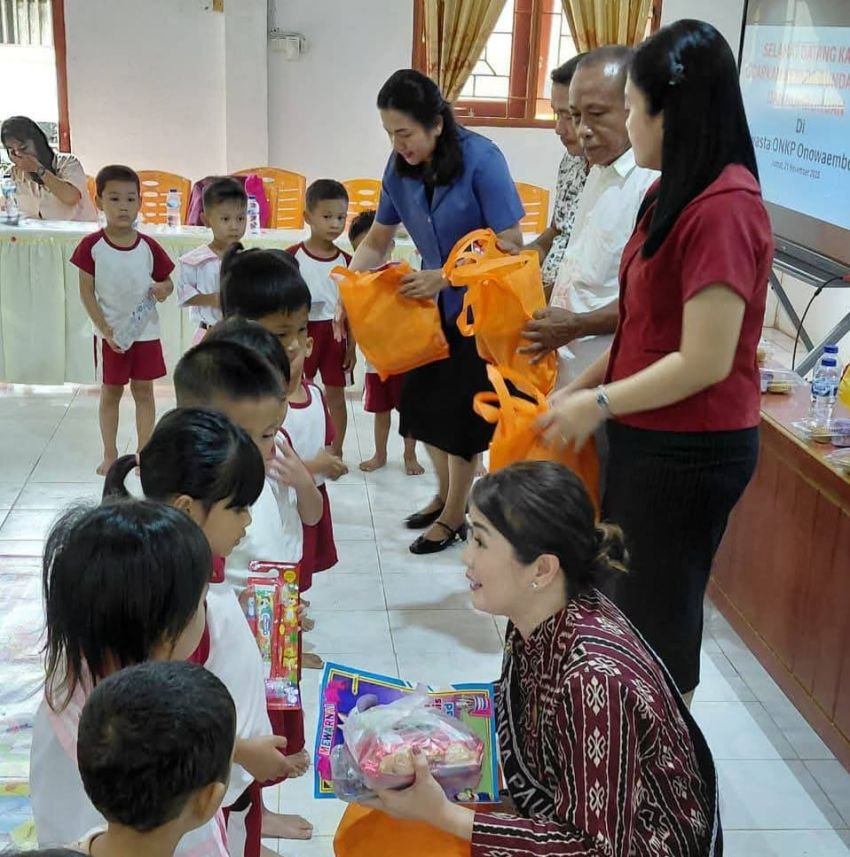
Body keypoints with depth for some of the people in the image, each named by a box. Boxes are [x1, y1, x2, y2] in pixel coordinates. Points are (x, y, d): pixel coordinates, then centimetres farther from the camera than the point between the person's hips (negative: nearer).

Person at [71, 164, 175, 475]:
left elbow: (167, 281, 7)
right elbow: (87, 292, -7)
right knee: (110, 392, 10)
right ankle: (110, 455, 22)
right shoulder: (91, 246, -9)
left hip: (146, 332, 1)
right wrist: (105, 329, -15)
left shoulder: (149, 246, -4)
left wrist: (163, 289, -18)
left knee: (144, 391, 9)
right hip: (109, 334, -1)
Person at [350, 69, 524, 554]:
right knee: (423, 401, 9)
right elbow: (377, 241, 3)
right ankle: (447, 494, 32)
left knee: (460, 410, 1)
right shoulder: (400, 168, -7)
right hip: (431, 302, 6)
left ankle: (455, 516, 20)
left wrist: (446, 277, -31)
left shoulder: (480, 160, -23)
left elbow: (510, 246, -23)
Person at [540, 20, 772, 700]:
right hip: (652, 438, 9)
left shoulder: (722, 209, -23)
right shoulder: (678, 195, 8)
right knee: (627, 594, 21)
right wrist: (582, 386, 6)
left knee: (655, 609, 9)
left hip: (688, 451, -9)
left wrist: (599, 404, -14)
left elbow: (706, 361, -24)